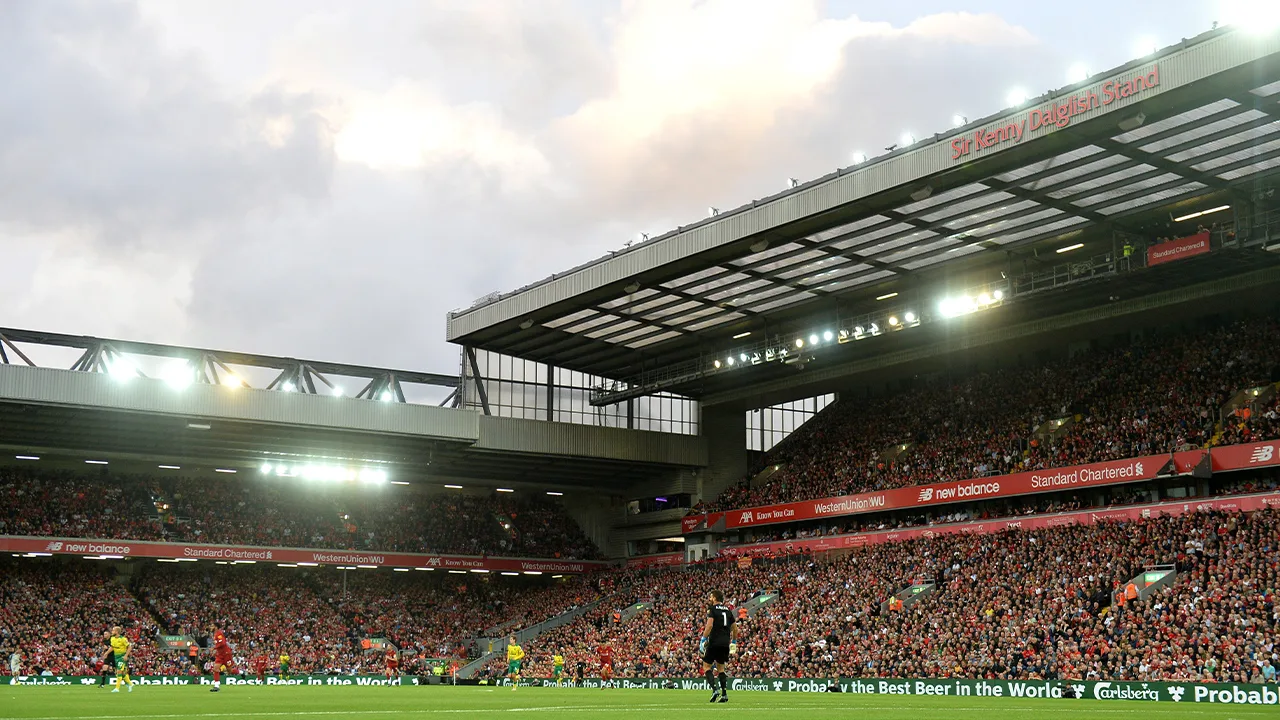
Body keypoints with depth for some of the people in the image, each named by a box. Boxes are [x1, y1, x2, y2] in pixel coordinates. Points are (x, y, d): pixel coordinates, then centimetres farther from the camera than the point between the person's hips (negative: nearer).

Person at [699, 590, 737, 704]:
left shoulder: (712, 609, -4)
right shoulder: (728, 610, 15)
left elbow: (709, 625, -17)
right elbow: (735, 628, 18)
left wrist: (703, 640, -12)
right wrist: (734, 642, 28)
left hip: (714, 642, -6)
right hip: (725, 644, 6)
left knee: (706, 666, 3)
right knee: (721, 668, 16)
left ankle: (714, 689, -15)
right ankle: (724, 694, 7)